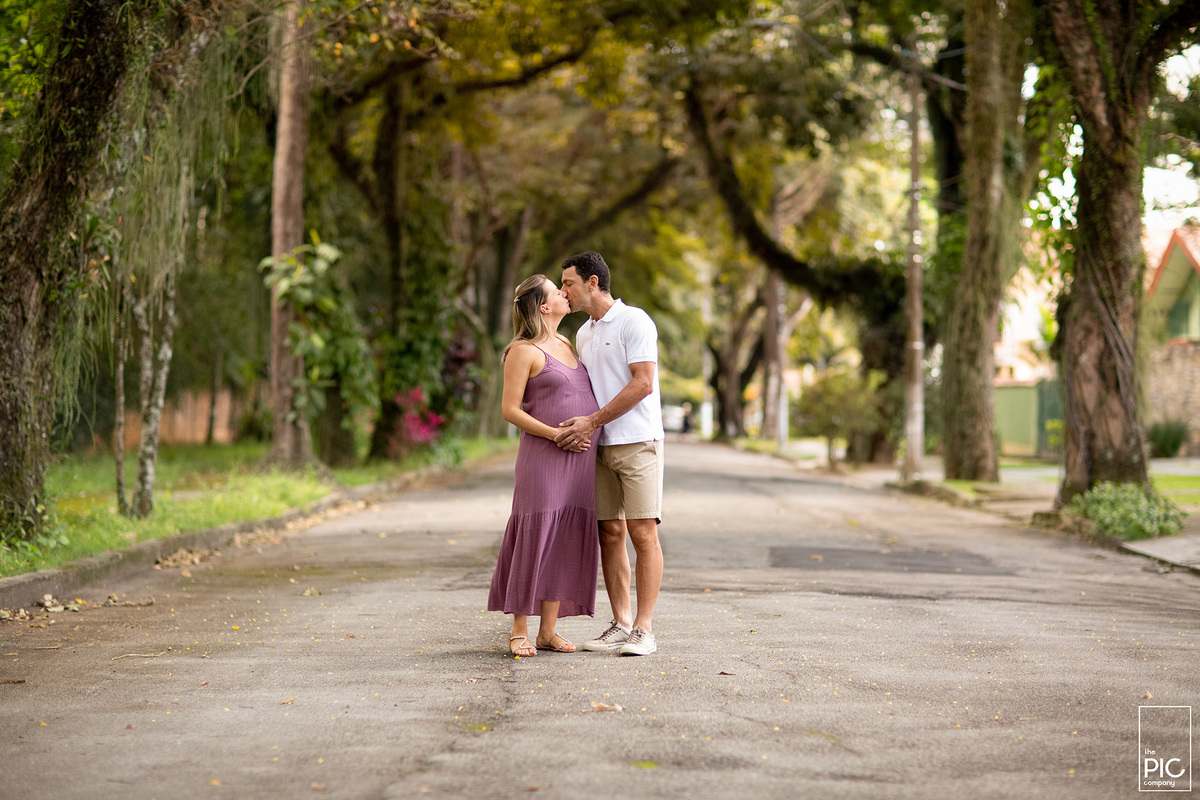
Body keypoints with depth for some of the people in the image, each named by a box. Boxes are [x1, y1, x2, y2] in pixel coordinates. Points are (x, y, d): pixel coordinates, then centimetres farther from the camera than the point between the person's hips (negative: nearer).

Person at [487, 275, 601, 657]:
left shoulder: (566, 344, 18)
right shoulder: (523, 351, -6)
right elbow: (510, 409, -10)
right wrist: (556, 435, -17)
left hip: (579, 458, 7)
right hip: (542, 456, -7)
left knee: (566, 541, 5)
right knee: (534, 538, -7)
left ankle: (548, 630, 9)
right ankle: (519, 631, -1)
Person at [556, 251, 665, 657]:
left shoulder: (634, 321, -6)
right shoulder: (583, 335, 18)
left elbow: (642, 384, -15)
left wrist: (591, 422, -16)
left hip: (637, 441, -7)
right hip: (599, 446, 7)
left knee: (643, 534, -8)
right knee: (609, 534, 4)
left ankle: (644, 628, -5)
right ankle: (621, 623, 10)